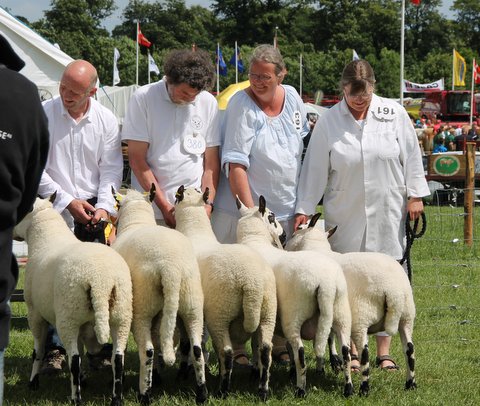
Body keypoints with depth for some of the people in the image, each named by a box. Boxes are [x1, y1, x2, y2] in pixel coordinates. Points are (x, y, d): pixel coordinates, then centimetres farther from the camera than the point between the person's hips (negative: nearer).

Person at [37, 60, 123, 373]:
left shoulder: (106, 120, 1)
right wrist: (68, 201, -9)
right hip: (54, 210, -1)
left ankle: (101, 347, 6)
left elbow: (111, 169, 3)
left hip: (94, 210, 1)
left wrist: (104, 206, -12)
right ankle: (54, 349, 1)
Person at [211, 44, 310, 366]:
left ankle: (279, 345, 19)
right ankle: (235, 347, 5)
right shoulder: (242, 105, -13)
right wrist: (250, 211, -22)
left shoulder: (292, 98, 4)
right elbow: (235, 165, -17)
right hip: (244, 207, -5)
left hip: (286, 208, 5)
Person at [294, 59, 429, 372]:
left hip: (387, 214, 1)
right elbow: (316, 169, 0)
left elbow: (411, 156, 5)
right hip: (346, 215, 0)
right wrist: (304, 209, 0)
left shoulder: (395, 114, 0)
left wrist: (415, 196, 2)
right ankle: (352, 351, 9)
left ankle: (384, 351, 11)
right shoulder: (329, 122, -2)